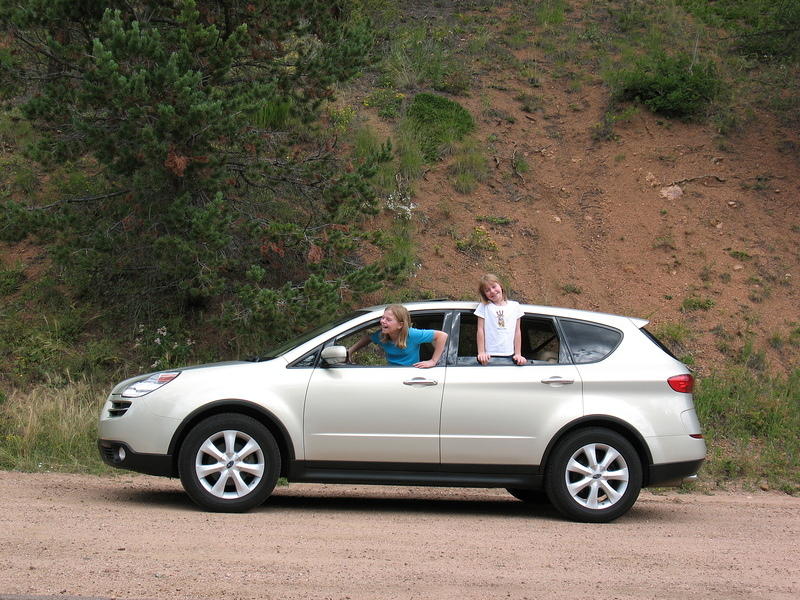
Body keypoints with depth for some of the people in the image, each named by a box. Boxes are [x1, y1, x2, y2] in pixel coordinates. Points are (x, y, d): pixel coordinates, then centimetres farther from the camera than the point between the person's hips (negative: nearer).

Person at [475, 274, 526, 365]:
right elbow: (480, 330, 4)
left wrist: (518, 354, 6)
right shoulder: (484, 307, 7)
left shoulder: (515, 306, 13)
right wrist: (481, 353, -3)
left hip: (509, 355, 2)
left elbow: (517, 332, 12)